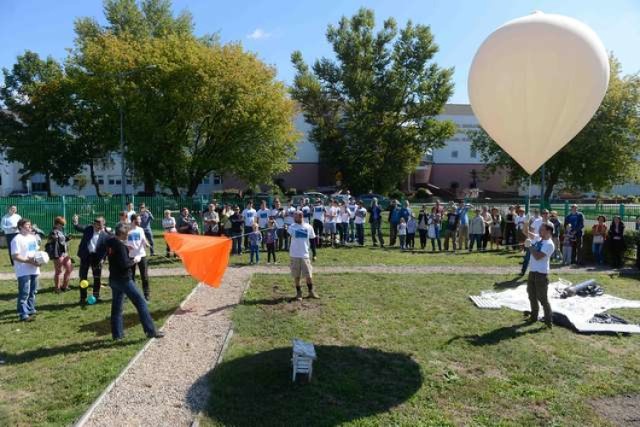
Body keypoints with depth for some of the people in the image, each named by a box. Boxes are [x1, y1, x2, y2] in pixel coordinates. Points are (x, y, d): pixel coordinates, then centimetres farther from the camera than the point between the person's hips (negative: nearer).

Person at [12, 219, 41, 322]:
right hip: (23, 271, -8)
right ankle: (23, 315, -1)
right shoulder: (17, 239, -14)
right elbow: (15, 256, -18)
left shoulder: (32, 237, 11)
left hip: (33, 270, 8)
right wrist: (29, 261, -22)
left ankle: (31, 310, 28)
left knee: (32, 291, 16)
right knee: (24, 293, -5)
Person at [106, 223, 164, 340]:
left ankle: (117, 334, 20)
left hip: (113, 279, 9)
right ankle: (150, 331, -3)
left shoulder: (109, 242, 6)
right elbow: (125, 264, -24)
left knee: (116, 306, 14)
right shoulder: (120, 245, -19)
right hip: (123, 279, -9)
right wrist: (134, 260, -8)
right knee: (140, 302, -4)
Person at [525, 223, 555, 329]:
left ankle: (548, 320, 8)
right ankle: (534, 316, 31)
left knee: (542, 298, -3)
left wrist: (530, 247, -14)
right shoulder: (538, 240, 9)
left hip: (541, 273, -8)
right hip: (532, 271, 8)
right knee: (532, 295, 17)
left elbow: (538, 256, -25)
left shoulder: (549, 244, -16)